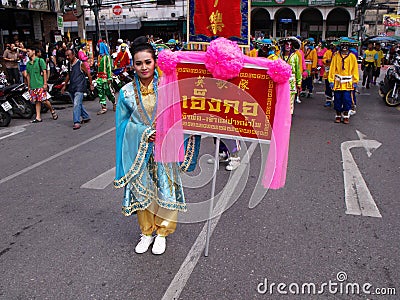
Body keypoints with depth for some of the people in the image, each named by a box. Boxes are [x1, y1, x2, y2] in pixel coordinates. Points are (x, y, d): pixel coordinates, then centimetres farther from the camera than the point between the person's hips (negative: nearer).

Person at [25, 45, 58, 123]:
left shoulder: (40, 60, 0)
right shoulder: (28, 63, 16)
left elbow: (44, 72, -5)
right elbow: (28, 75, 20)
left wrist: (45, 84, -11)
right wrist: (28, 86, 16)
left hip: (40, 85, -5)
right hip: (32, 86, 5)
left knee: (44, 100, -9)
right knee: (37, 102, 5)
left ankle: (52, 111, 14)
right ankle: (38, 117, 7)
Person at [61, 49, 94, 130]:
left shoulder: (81, 64, -8)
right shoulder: (69, 64, 12)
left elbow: (88, 74, -1)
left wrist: (91, 84, 1)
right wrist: (64, 85, 25)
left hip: (79, 88, -7)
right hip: (71, 88, 7)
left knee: (76, 104, -16)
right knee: (78, 104, 16)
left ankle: (77, 122, -18)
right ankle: (86, 117, 32)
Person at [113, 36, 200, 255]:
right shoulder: (127, 92, -1)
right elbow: (123, 123, 2)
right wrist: (145, 133, -11)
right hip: (139, 151, 2)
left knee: (165, 188, 5)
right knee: (141, 190, 10)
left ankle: (162, 233, 26)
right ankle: (147, 233, 30)